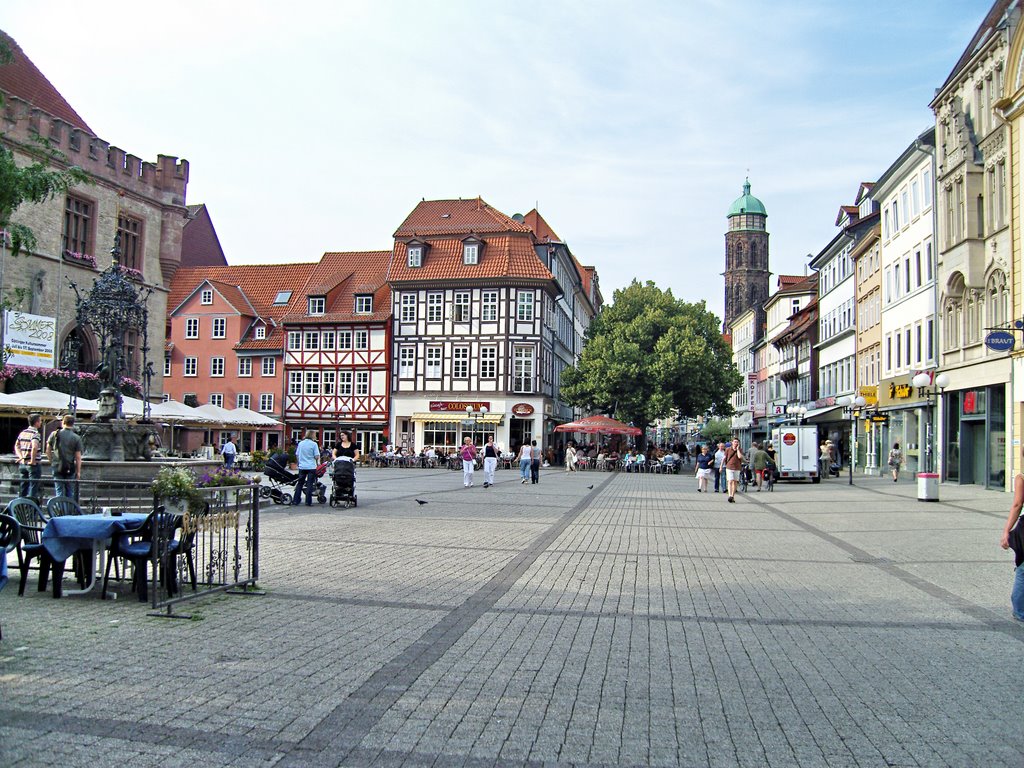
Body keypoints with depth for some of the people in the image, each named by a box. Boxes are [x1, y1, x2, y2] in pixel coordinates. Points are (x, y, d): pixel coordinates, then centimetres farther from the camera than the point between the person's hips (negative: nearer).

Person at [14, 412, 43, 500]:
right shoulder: (35, 434, -15)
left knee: (23, 487, 15)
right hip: (34, 464, -8)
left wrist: (21, 457, 7)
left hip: (23, 463, 8)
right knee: (33, 487, -3)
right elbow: (34, 447, -30)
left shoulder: (22, 432, 10)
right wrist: (33, 461, -21)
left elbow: (16, 446, 16)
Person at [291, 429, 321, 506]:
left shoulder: (300, 443, 5)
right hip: (311, 467, -4)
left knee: (299, 484, 12)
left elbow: (297, 455, 11)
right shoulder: (314, 444, -9)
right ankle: (308, 502, 2)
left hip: (302, 467, 4)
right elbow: (317, 457, -12)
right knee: (310, 484, 1)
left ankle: (295, 501, 12)